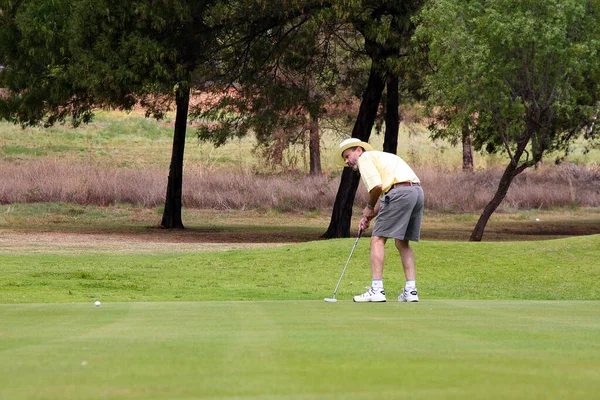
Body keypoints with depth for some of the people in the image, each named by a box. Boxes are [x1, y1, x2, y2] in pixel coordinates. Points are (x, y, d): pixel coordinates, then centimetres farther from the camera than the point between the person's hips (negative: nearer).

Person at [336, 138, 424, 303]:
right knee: (402, 243, 17)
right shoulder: (381, 157, 33)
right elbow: (382, 194, 28)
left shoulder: (365, 158, 6)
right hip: (418, 191, 9)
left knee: (378, 239, -3)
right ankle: (411, 290, 11)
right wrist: (368, 217, 20)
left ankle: (376, 289, -10)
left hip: (400, 191, -9)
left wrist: (369, 207, 6)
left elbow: (376, 186, -10)